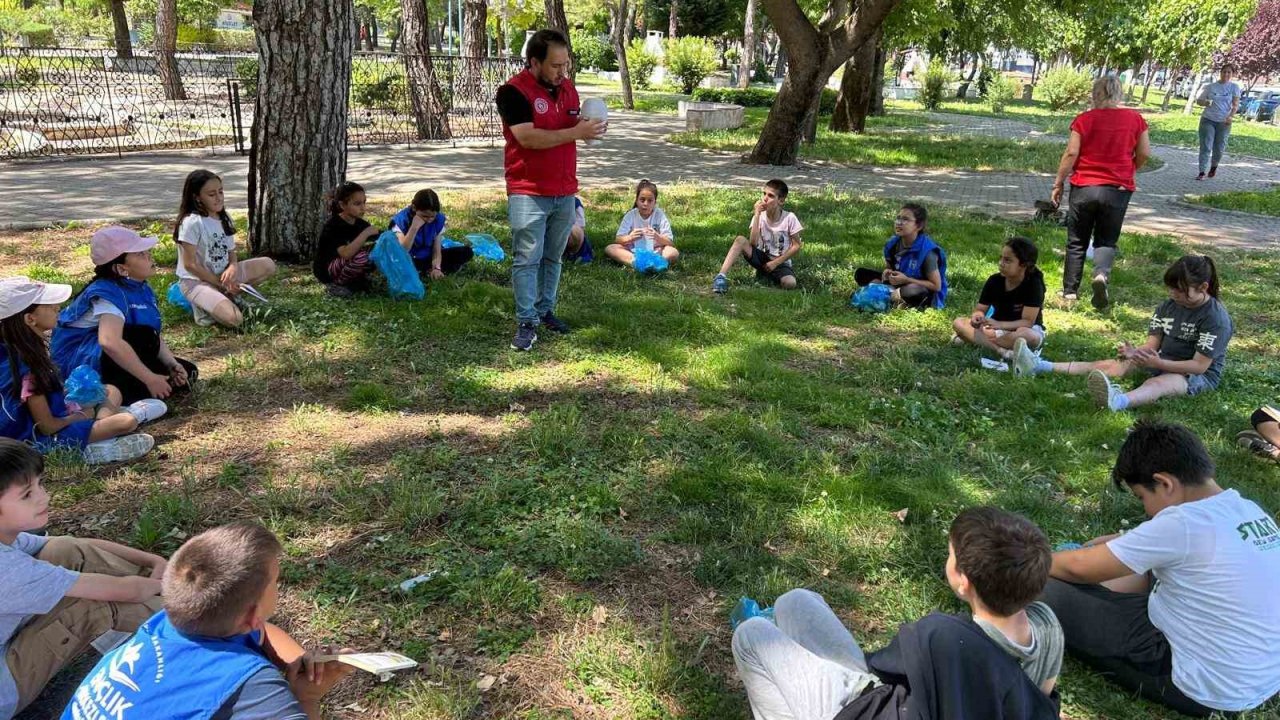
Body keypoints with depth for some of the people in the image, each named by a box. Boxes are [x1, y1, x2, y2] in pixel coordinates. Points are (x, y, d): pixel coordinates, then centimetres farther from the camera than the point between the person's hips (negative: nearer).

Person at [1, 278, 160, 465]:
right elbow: (47, 427, -22)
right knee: (127, 422, -24)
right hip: (44, 439, -10)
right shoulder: (27, 368, -26)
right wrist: (83, 415, -6)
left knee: (111, 391, 19)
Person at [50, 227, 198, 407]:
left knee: (187, 373, 0)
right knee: (143, 337, -33)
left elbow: (156, 336, 4)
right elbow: (110, 342, -41)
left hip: (112, 363, 9)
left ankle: (115, 394, -10)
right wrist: (149, 378, -38)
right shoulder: (109, 293, -24)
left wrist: (172, 365, -15)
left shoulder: (142, 290, 2)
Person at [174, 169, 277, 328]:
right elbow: (190, 264, -18)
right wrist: (220, 283, -15)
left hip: (222, 274, 8)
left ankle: (227, 295, 0)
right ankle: (203, 305, 0)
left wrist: (232, 268, -16)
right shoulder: (192, 222, -19)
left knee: (268, 265, -1)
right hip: (196, 281, -8)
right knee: (234, 319, -30)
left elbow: (231, 253, 8)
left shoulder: (224, 219, 4)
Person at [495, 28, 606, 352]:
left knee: (553, 257, 14)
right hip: (528, 192, -6)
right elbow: (528, 137, -23)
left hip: (564, 191, 7)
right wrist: (576, 133, -22)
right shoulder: (513, 91, -13)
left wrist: (589, 128, -4)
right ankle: (526, 323, 2)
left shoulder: (567, 87, 9)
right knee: (527, 259, -3)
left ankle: (545, 310, 27)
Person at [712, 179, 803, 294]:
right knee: (740, 240, -25)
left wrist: (775, 263, -13)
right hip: (761, 258, 1)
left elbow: (797, 246, -8)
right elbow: (753, 243, -22)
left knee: (790, 283, -33)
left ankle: (766, 274, -2)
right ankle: (721, 277, -31)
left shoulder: (789, 218, -13)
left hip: (781, 263, -1)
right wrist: (757, 215, -25)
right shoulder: (760, 216, -8)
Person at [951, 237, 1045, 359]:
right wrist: (977, 317, -29)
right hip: (999, 328, 5)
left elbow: (1028, 322, -24)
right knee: (958, 323, -18)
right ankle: (1002, 351, -33)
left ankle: (976, 339, -26)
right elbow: (980, 309, -3)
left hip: (1028, 329, -5)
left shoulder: (1034, 284, -20)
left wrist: (999, 324, -38)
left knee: (1027, 335, -42)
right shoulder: (994, 281, -8)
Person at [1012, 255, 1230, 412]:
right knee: (1111, 365, -9)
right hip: (1163, 362, 8)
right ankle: (1040, 366, -23)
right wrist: (1134, 352, -22)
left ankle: (1117, 401, -75)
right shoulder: (1168, 306, 3)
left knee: (1158, 383, -39)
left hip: (1200, 375, -7)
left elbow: (1200, 365, -21)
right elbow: (1152, 345, 0)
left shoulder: (1216, 318, -17)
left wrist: (1158, 363, -31)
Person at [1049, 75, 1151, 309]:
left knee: (1077, 242, 11)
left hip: (1084, 187, -1)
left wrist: (1058, 184, -1)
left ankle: (1070, 291, 13)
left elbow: (1071, 153, -9)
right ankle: (1102, 274, -18)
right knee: (1106, 241, 11)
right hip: (1118, 190, 1)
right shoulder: (1135, 119, 0)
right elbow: (1144, 154, 4)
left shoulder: (1084, 119, -6)